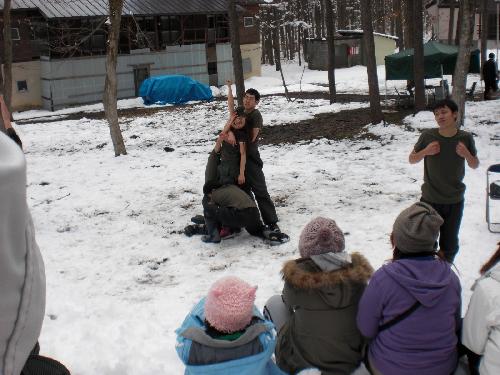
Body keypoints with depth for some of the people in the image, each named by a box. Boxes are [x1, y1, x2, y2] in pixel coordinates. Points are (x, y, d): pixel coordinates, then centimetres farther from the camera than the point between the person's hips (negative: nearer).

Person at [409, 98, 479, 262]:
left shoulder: (465, 138, -8)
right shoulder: (427, 136, -10)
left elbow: (475, 165, 5)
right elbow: (411, 159, 2)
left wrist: (466, 154, -17)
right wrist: (425, 151, -18)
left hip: (455, 201, 1)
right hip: (430, 200, -1)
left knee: (450, 245, 13)